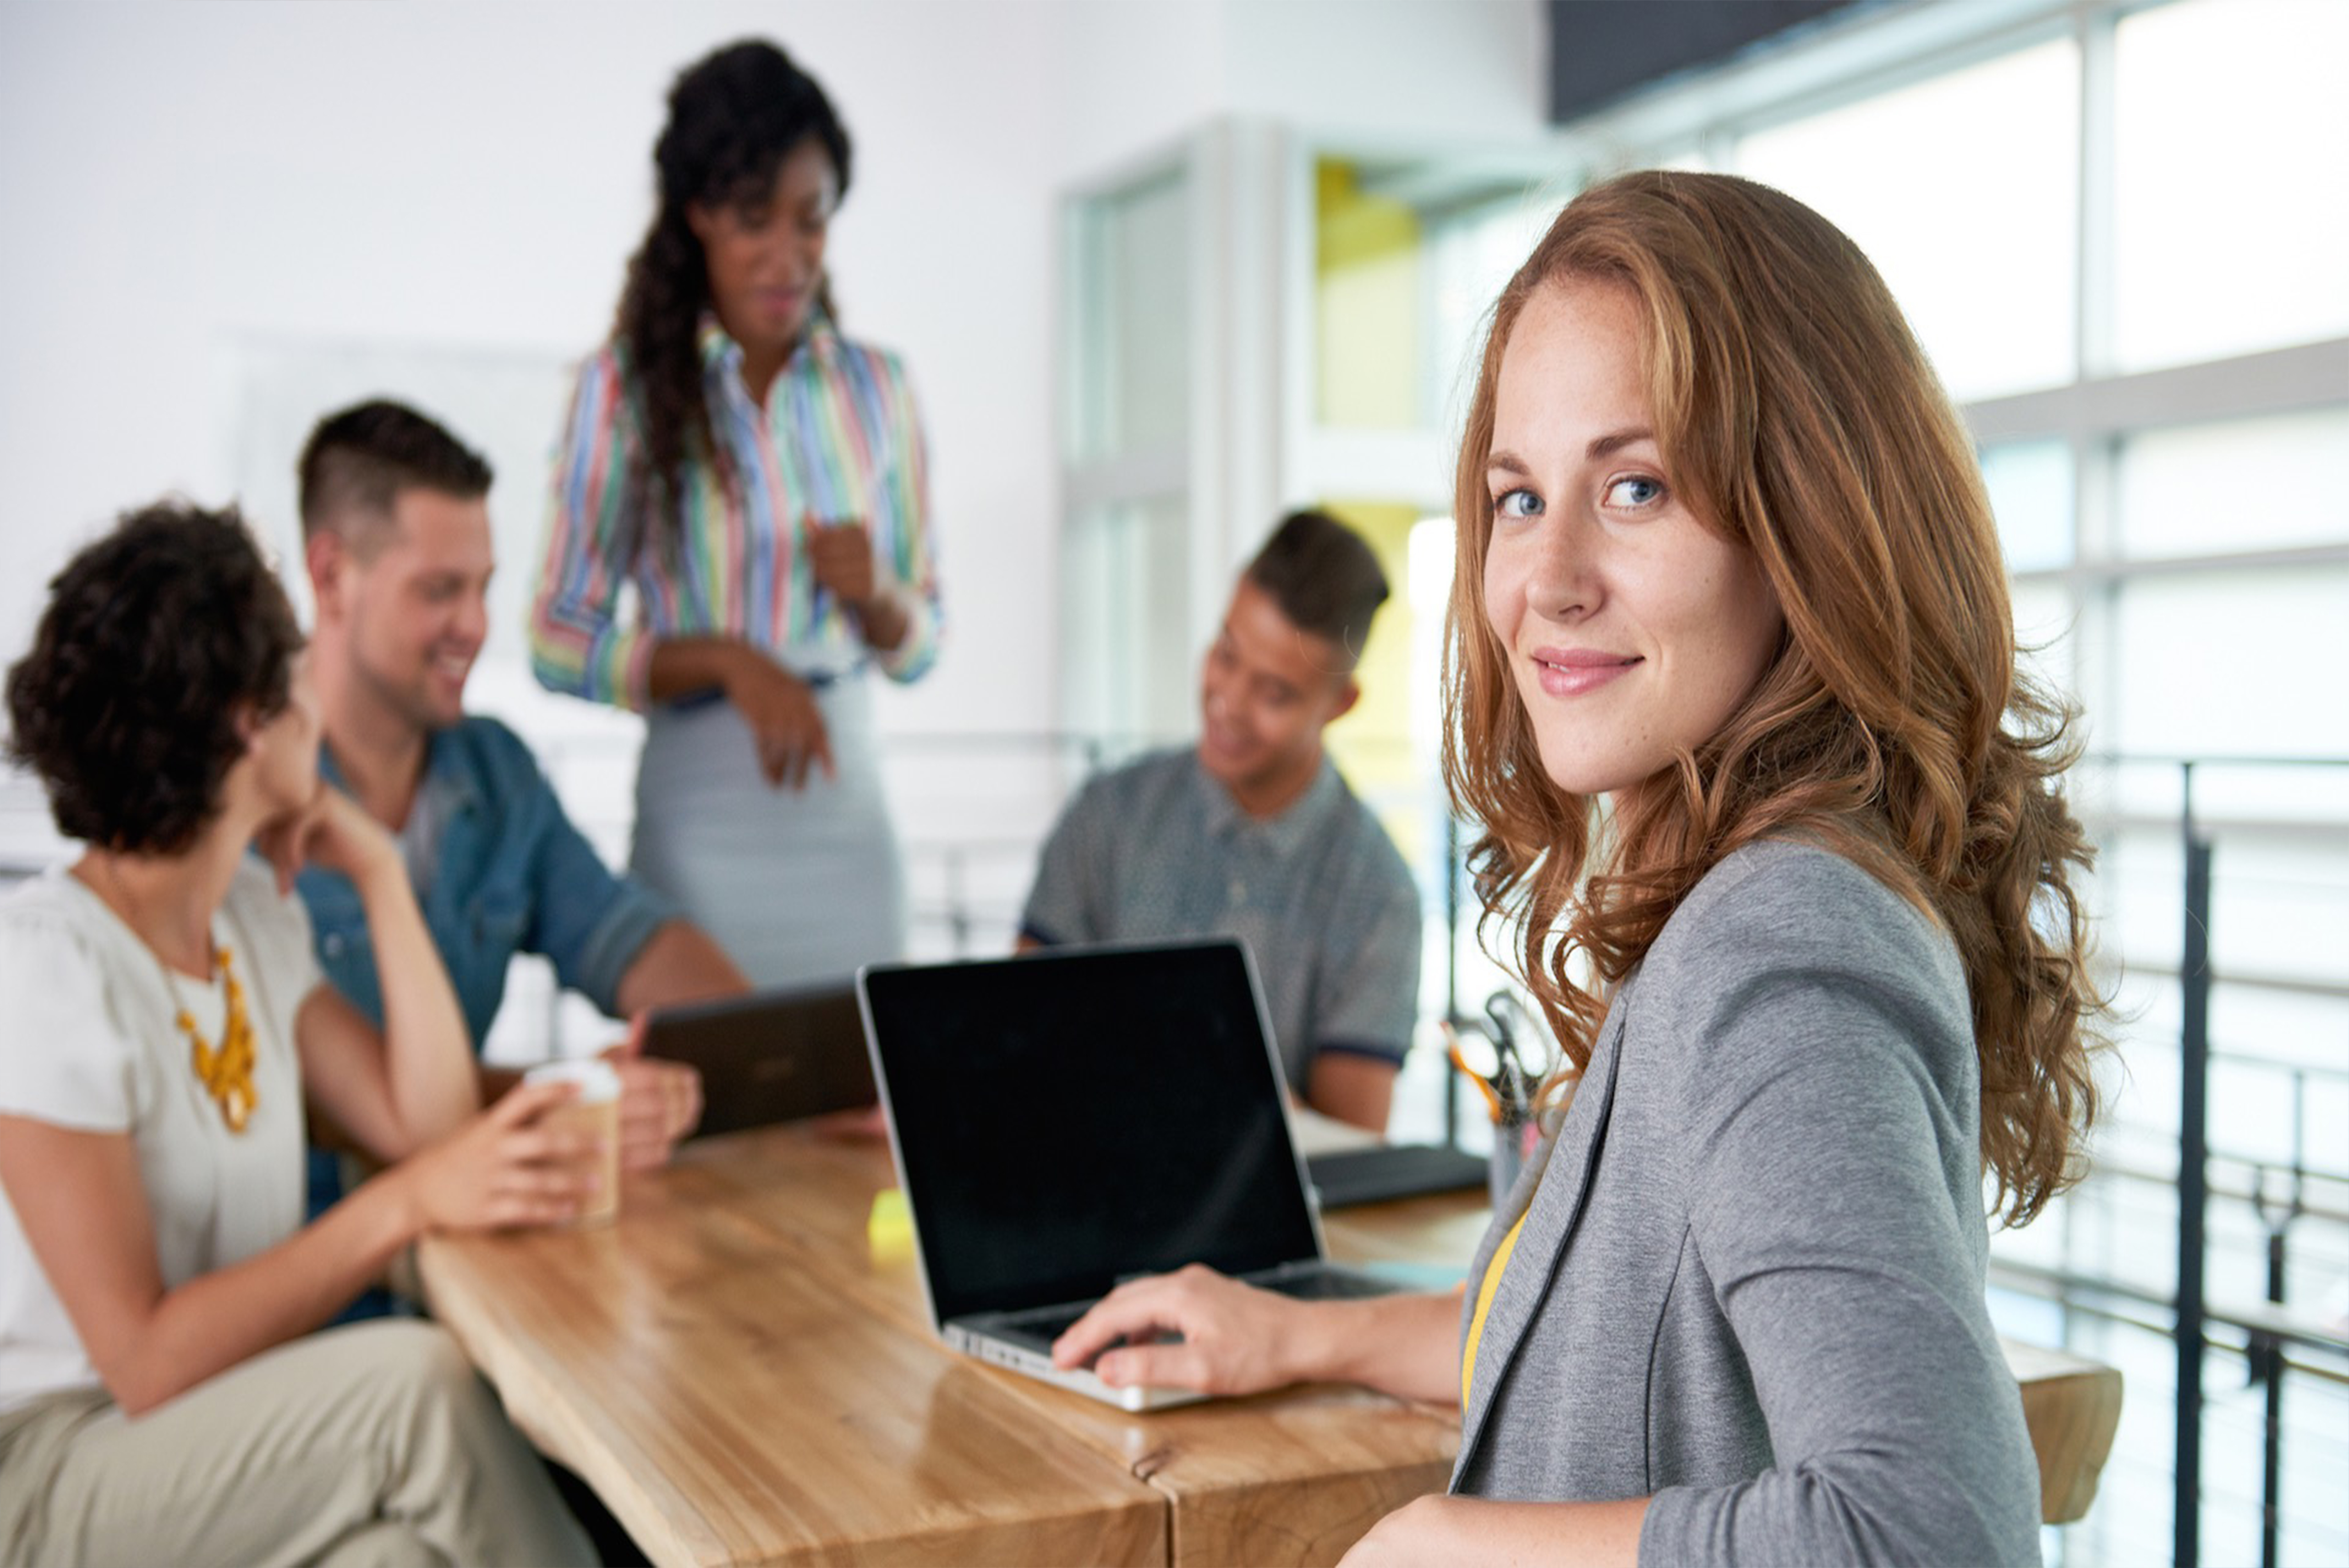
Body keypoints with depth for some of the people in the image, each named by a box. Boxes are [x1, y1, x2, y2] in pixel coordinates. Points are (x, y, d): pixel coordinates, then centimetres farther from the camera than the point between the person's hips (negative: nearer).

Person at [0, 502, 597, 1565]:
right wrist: (406, 1205, -25)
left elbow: (429, 1130, 0)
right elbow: (146, 1362, -21)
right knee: (419, 1381, -29)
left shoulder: (256, 913, 7)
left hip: (232, 1423, 7)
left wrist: (378, 871, 1)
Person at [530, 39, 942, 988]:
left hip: (849, 802, 3)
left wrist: (876, 595, -8)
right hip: (701, 811, -3)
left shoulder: (875, 387, 8)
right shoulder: (626, 385, -2)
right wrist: (727, 661, -17)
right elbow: (560, 645, -4)